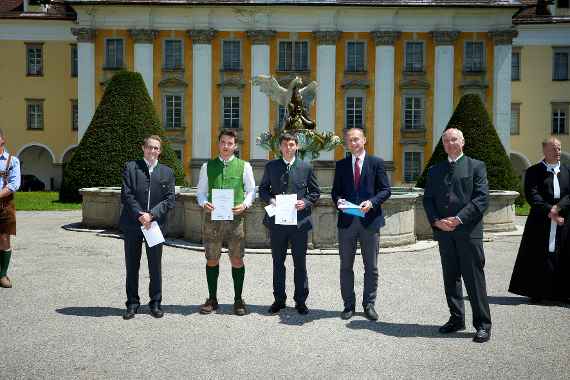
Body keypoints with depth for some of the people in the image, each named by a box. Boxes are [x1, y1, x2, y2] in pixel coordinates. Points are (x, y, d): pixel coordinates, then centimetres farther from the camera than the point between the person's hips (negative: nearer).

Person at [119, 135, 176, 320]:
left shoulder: (167, 172, 8)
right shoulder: (131, 167, 4)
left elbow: (170, 199, 0)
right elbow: (126, 195, -5)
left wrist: (152, 215, -12)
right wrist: (140, 215, -15)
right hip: (132, 223, -1)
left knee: (155, 266, 8)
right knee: (132, 266, 8)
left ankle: (155, 303, 20)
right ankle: (132, 304, 19)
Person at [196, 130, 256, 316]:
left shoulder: (244, 166, 5)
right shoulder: (208, 166, 9)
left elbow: (251, 190, 9)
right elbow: (200, 192, 12)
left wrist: (244, 205, -9)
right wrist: (204, 203, -8)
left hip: (235, 217, -1)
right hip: (212, 217, 2)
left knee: (237, 260, 3)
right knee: (212, 260, 8)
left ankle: (238, 300, 17)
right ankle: (212, 299, 22)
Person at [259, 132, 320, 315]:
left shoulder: (306, 168, 4)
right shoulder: (270, 166, 6)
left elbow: (315, 192, 8)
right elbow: (263, 189, 11)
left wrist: (305, 202, -11)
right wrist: (270, 200, -9)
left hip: (300, 220, -1)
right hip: (277, 221, 1)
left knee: (300, 263, 7)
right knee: (278, 263, 10)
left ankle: (300, 300, 19)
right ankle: (279, 300, 22)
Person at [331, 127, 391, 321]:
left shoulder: (376, 163, 3)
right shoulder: (341, 165, 10)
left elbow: (386, 190, 0)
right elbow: (335, 190, 11)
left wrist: (371, 202, -16)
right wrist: (338, 200, -11)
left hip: (370, 220, -2)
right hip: (347, 220, 2)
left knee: (371, 267, 6)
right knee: (346, 266, 7)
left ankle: (369, 305, 19)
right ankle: (349, 305, 19)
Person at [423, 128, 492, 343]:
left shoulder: (476, 166, 4)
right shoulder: (435, 170, 16)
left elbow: (482, 198, -6)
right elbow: (428, 199, 11)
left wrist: (459, 219, -14)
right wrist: (436, 221, -6)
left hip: (469, 231, -4)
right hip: (444, 232, 4)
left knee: (474, 278, -2)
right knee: (450, 278, 11)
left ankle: (483, 324, 7)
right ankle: (456, 319, 22)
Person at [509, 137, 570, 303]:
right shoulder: (533, 172, 3)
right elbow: (532, 195, -9)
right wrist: (549, 211, -17)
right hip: (540, 223, -2)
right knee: (539, 258, 2)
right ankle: (537, 293, 11)